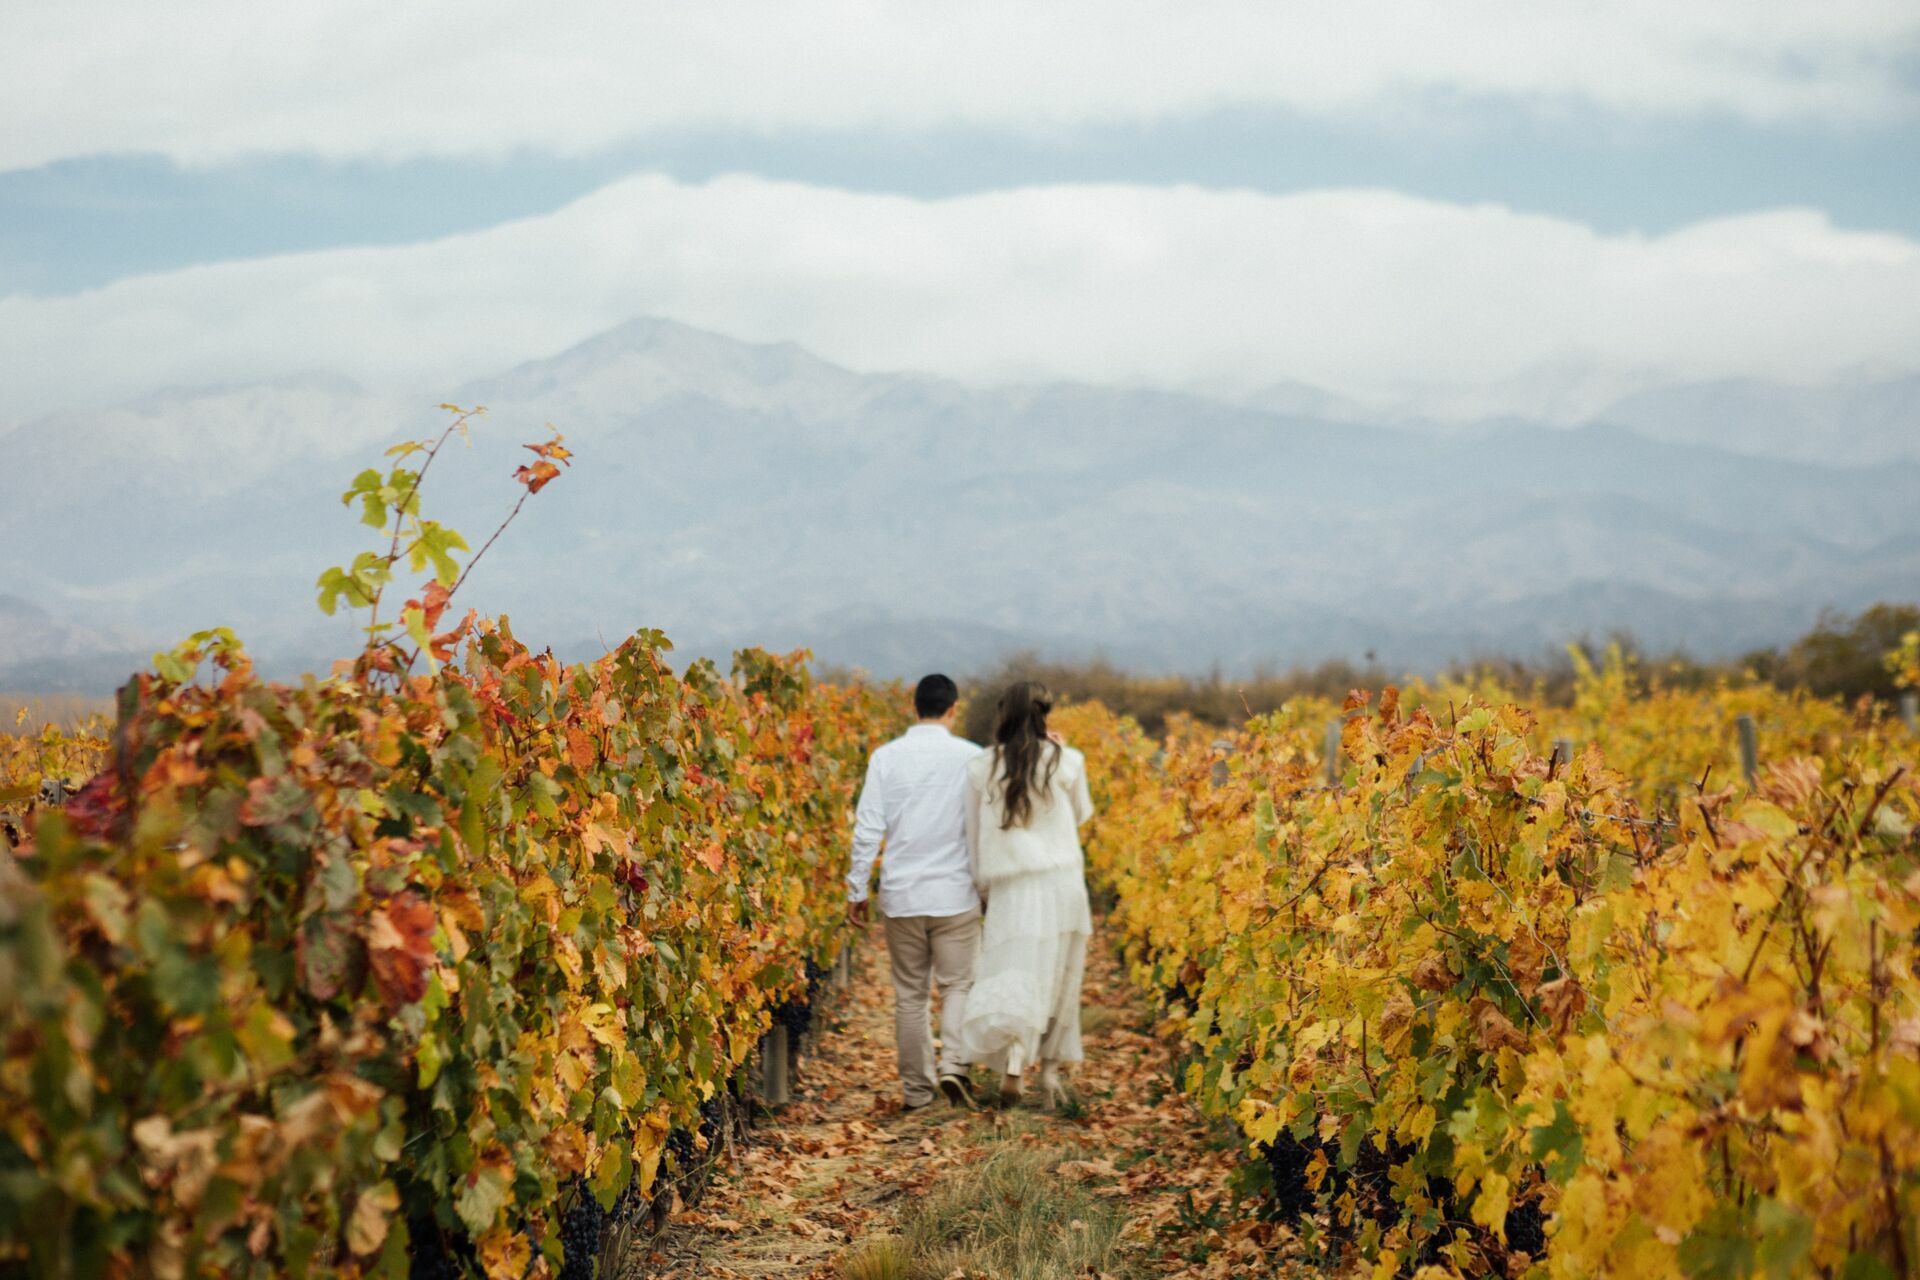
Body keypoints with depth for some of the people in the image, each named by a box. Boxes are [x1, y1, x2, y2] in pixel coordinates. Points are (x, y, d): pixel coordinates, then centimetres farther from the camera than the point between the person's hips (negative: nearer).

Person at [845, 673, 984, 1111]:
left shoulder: (886, 757, -1)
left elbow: (868, 829, -1)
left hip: (902, 894, 2)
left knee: (909, 992, 10)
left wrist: (856, 889, 5)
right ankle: (953, 1062, -15)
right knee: (958, 984, 6)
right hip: (955, 893, -2)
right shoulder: (971, 757, -5)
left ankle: (916, 1088, 13)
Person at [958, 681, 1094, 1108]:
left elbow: (974, 835, 8)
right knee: (1058, 980, 14)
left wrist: (982, 885, 20)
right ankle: (1050, 1069, 19)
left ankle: (1012, 1064, -21)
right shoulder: (1066, 761, -2)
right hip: (1060, 880, 0)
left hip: (1009, 885, 0)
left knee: (1015, 979, 0)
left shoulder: (981, 767, 1)